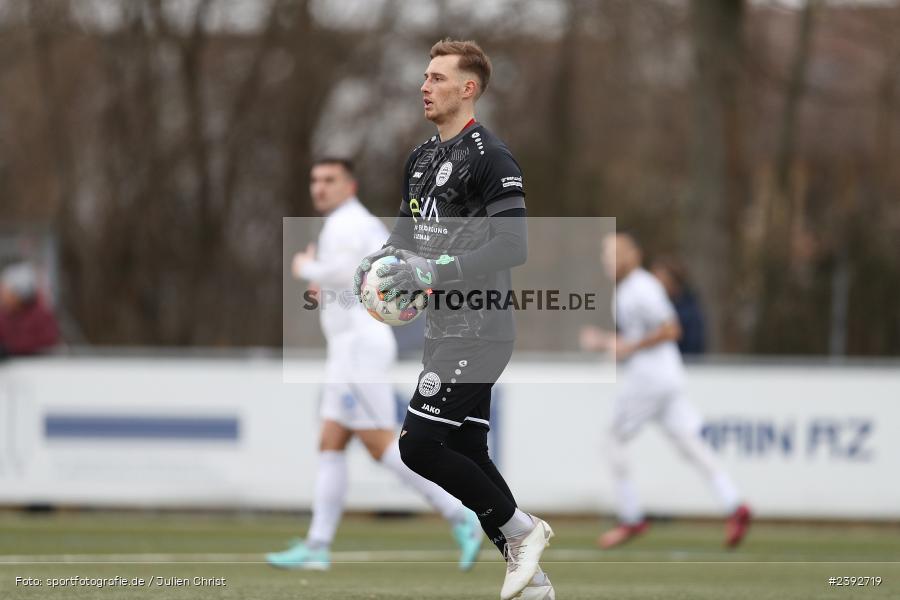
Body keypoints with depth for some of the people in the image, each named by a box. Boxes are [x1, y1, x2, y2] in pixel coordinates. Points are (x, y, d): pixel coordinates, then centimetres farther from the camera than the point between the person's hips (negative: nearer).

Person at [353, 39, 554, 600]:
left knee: (420, 444, -15)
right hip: (445, 328, 9)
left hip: (478, 331, -9)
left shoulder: (489, 157, -13)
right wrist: (382, 258, 1)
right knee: (467, 457, 7)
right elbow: (408, 229, 24)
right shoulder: (422, 157, 15)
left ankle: (521, 528, -1)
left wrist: (432, 271, -24)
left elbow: (513, 246, -20)